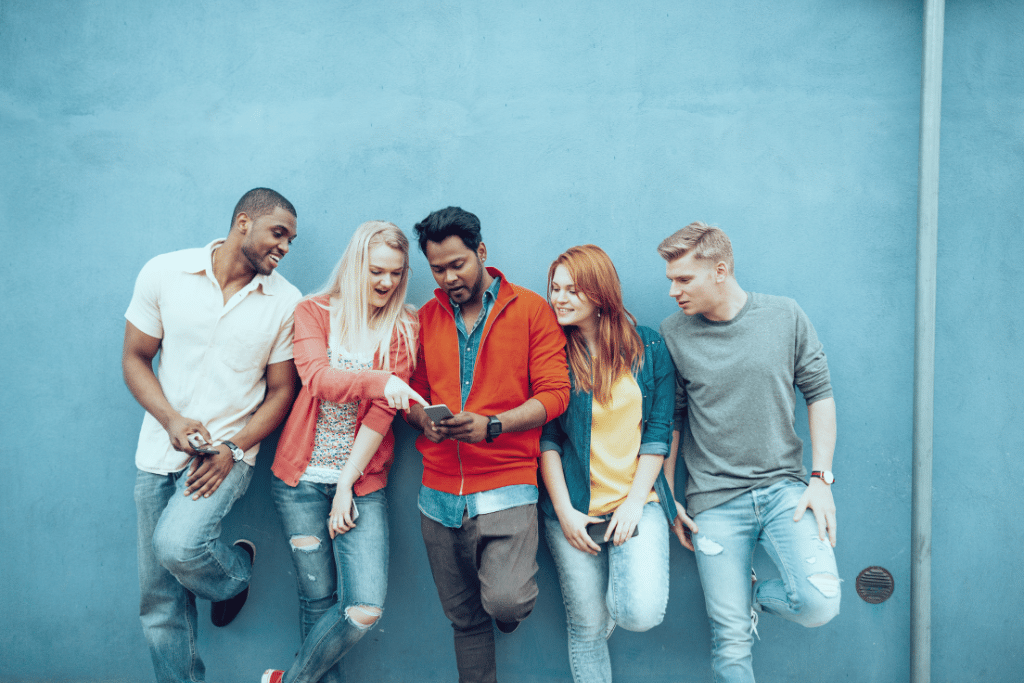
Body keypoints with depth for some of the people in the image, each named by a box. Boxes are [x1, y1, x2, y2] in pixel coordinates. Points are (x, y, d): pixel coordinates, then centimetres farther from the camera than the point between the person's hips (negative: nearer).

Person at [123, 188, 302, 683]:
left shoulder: (286, 302, -4)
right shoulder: (164, 273, -3)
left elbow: (281, 390, 0)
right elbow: (135, 358, 3)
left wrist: (233, 448, -13)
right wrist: (172, 420, -12)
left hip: (228, 452, -2)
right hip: (159, 454, 2)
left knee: (177, 545, -26)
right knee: (160, 600, 5)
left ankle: (237, 571, 7)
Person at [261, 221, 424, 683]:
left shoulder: (404, 329, 3)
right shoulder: (314, 312, 2)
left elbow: (381, 413, -4)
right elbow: (318, 378, -17)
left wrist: (347, 484, -10)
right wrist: (380, 381, -35)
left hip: (362, 482, 1)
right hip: (303, 478, 0)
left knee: (366, 609, -9)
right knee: (319, 598, 6)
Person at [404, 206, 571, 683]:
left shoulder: (531, 309, 0)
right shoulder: (426, 318, 12)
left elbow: (553, 394, -6)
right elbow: (413, 392, 16)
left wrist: (491, 425, -19)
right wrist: (424, 419, -8)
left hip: (506, 486, -4)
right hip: (440, 492, 4)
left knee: (505, 600, -18)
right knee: (465, 619, 10)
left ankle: (513, 603, 17)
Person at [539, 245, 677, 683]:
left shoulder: (649, 347, 4)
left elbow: (658, 431, 3)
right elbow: (546, 438, 0)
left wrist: (634, 502, -5)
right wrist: (563, 510, -7)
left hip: (637, 502, 1)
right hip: (574, 508, 0)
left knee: (642, 613, -17)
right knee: (587, 627, 3)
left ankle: (619, 599, 17)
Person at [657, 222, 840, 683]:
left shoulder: (786, 317, 1)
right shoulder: (673, 335, -1)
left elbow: (819, 395, 7)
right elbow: (669, 420, 7)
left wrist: (821, 478, 0)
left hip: (785, 487, 1)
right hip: (715, 501, -1)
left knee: (820, 603, -17)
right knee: (730, 645, -3)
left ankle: (754, 594, 13)